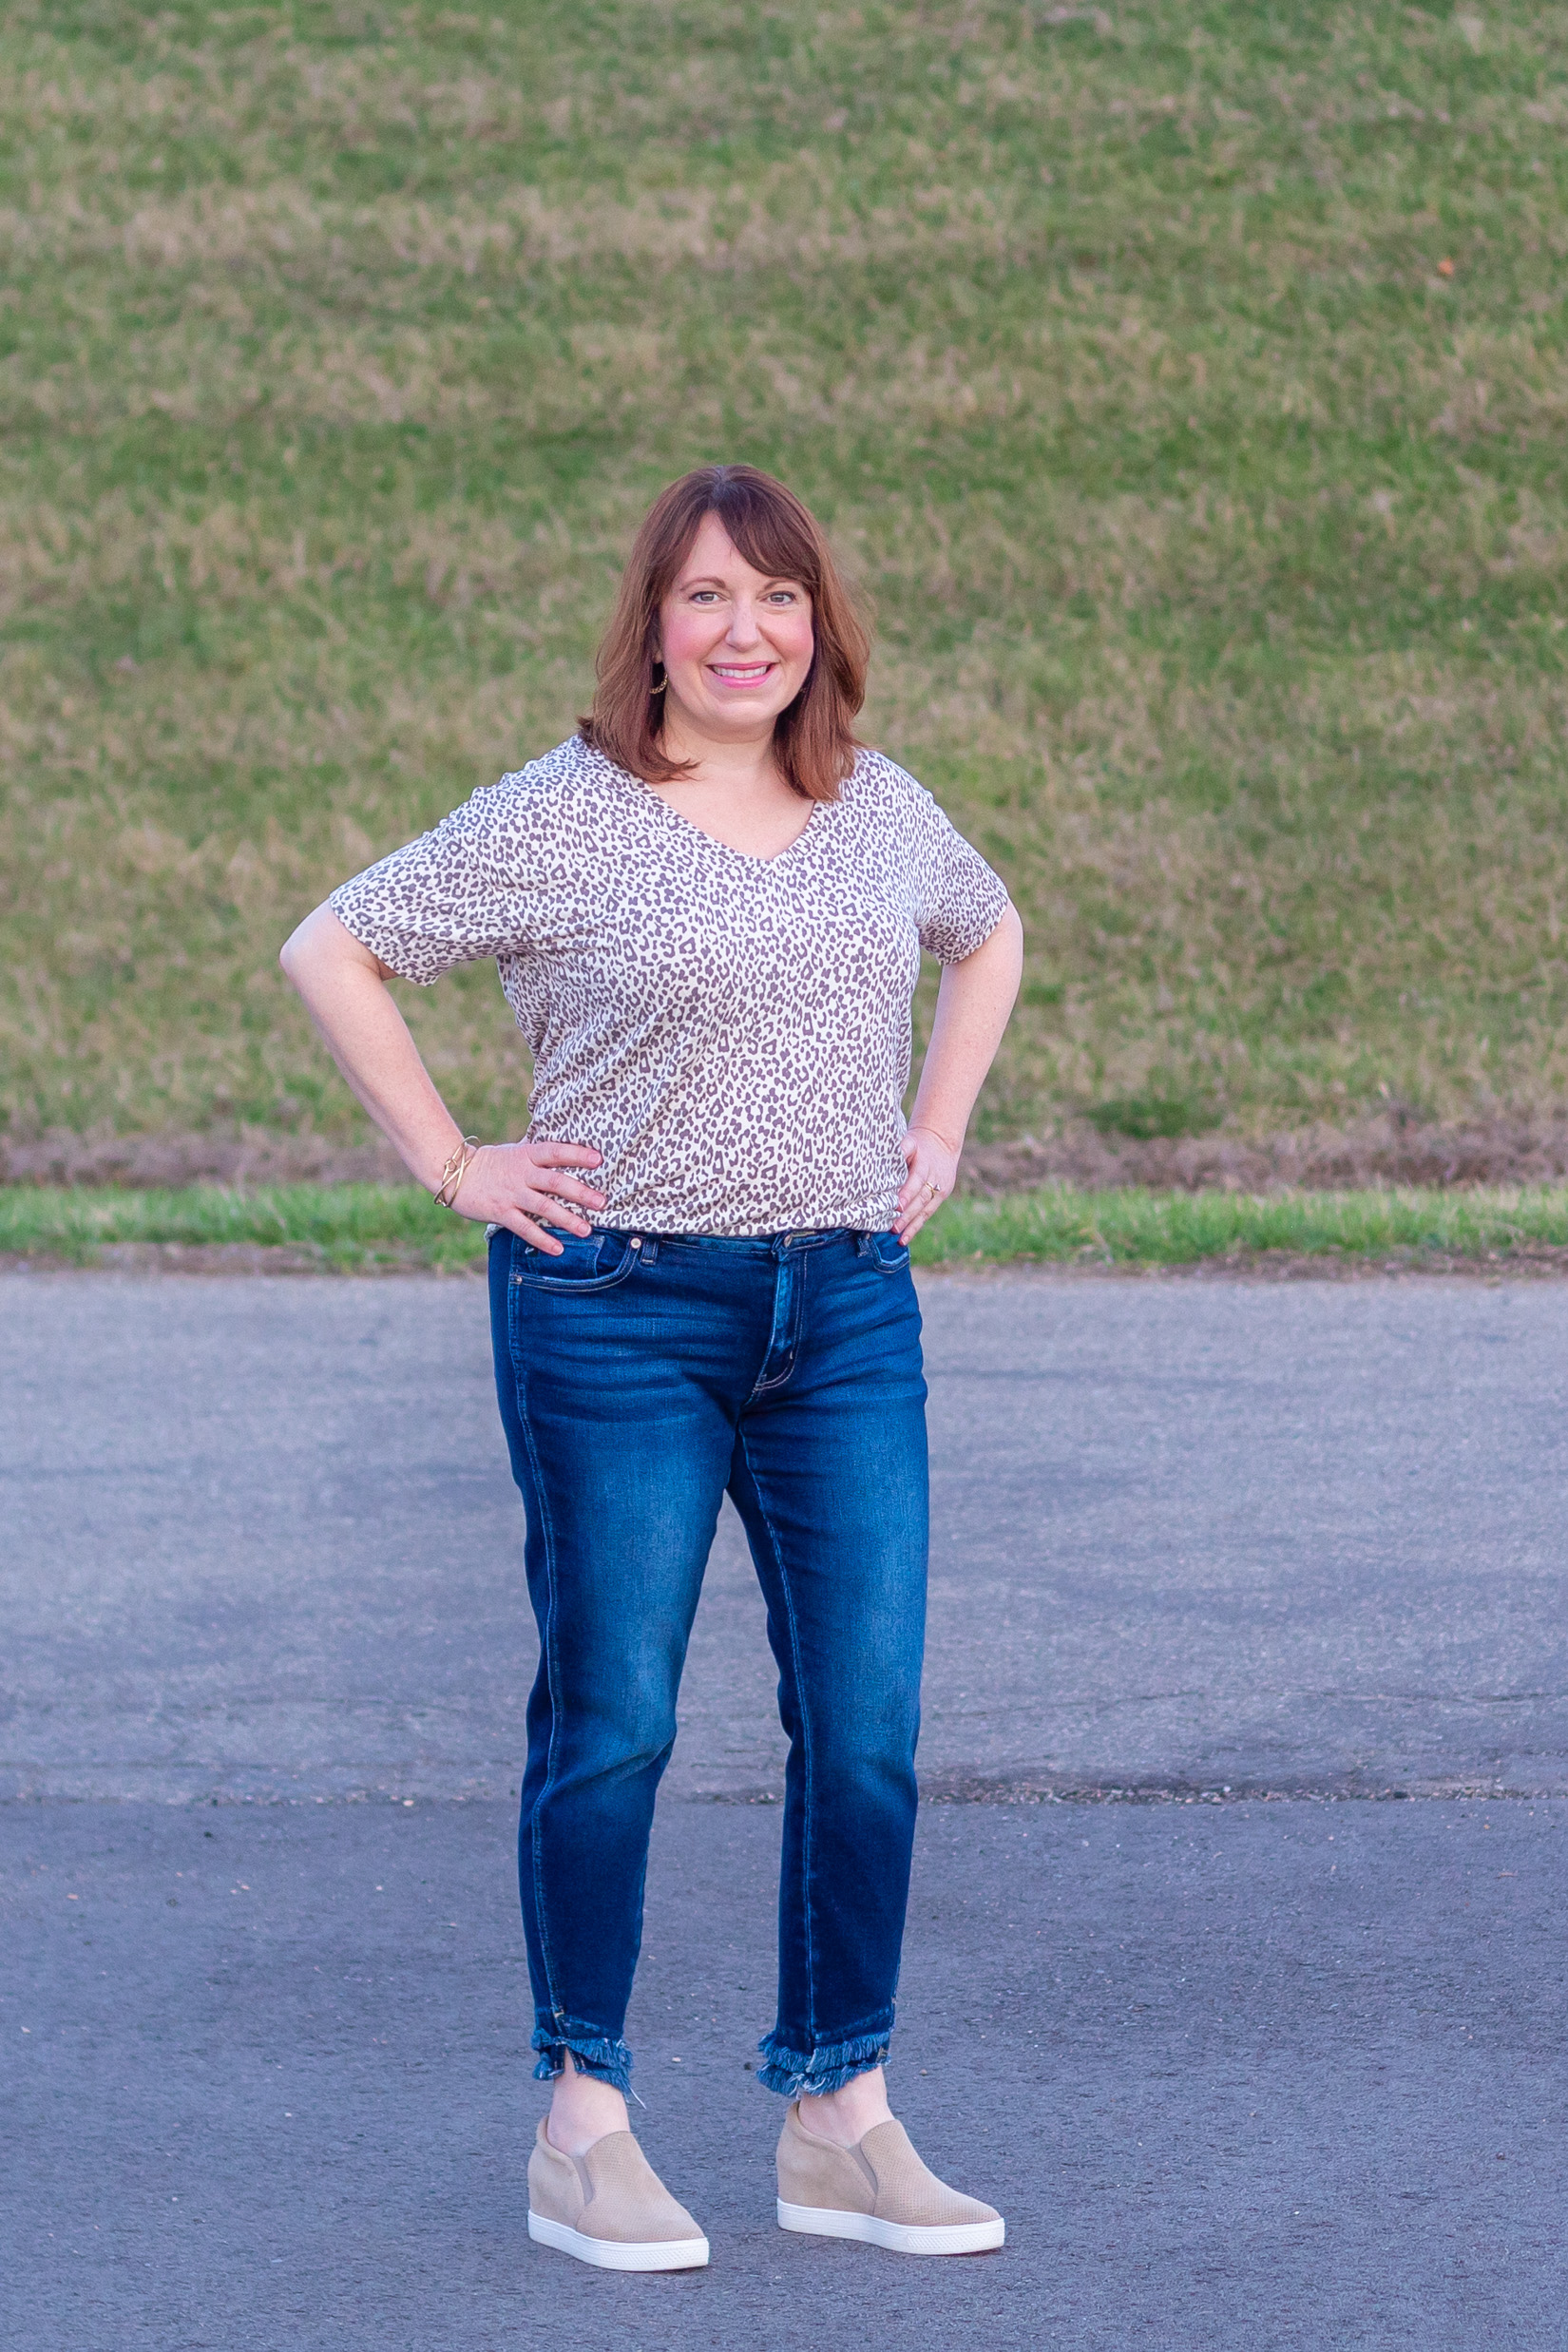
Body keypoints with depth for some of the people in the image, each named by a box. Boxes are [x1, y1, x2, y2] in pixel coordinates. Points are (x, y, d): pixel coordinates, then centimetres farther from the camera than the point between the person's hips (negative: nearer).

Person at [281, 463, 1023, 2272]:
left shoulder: (882, 810, 9)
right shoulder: (560, 820, -6)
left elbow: (989, 934, 30)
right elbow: (329, 949, -2)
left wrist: (937, 1127, 17)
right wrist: (452, 1164, -5)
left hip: (850, 1310, 5)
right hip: (623, 1310, -4)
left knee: (866, 1726, 2)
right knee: (610, 1718, 0)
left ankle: (841, 2123, 13)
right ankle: (582, 2132, 11)